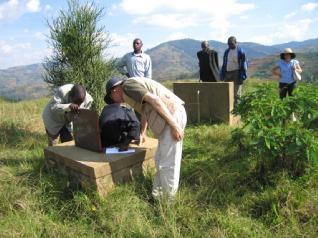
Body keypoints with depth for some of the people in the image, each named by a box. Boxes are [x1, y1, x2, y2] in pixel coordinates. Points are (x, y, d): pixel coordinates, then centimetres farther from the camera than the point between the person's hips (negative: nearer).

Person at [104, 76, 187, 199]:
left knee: (168, 164, -3)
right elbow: (145, 111, 37)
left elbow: (154, 100, -18)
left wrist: (174, 125, -20)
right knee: (160, 161, 17)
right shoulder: (133, 85, 25)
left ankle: (168, 199, 10)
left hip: (172, 115, -10)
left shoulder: (128, 85, -6)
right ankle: (157, 195, 28)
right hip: (171, 115, 10)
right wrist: (142, 133, 46)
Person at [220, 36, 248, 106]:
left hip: (236, 73, -5)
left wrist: (243, 75, -11)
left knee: (236, 92, -3)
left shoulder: (240, 51, -2)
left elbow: (244, 63, -3)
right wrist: (222, 74, 13)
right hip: (227, 73, 5)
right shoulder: (226, 51, 14)